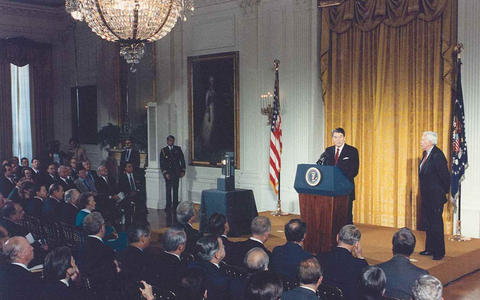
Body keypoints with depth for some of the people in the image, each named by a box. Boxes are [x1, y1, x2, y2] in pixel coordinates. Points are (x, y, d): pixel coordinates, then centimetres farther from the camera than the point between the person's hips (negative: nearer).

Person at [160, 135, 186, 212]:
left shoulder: (178, 149, 10)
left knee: (175, 190, 2)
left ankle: (175, 205, 7)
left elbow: (182, 160, 11)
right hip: (168, 173, -1)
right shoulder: (163, 150, 6)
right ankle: (168, 206, 2)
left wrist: (183, 170, 3)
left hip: (176, 173, 1)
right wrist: (165, 173, -8)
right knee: (168, 190, -2)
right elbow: (162, 163, 2)